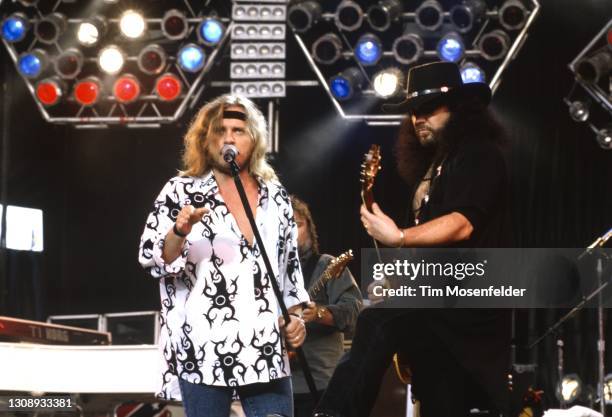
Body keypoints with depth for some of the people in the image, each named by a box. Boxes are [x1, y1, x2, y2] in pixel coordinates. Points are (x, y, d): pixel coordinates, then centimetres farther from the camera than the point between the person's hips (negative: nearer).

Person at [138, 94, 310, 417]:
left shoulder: (275, 195, 13)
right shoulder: (181, 192, 2)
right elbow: (152, 260, -5)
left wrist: (295, 314, 9)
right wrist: (180, 232, -23)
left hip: (268, 348, 3)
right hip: (204, 350, -3)